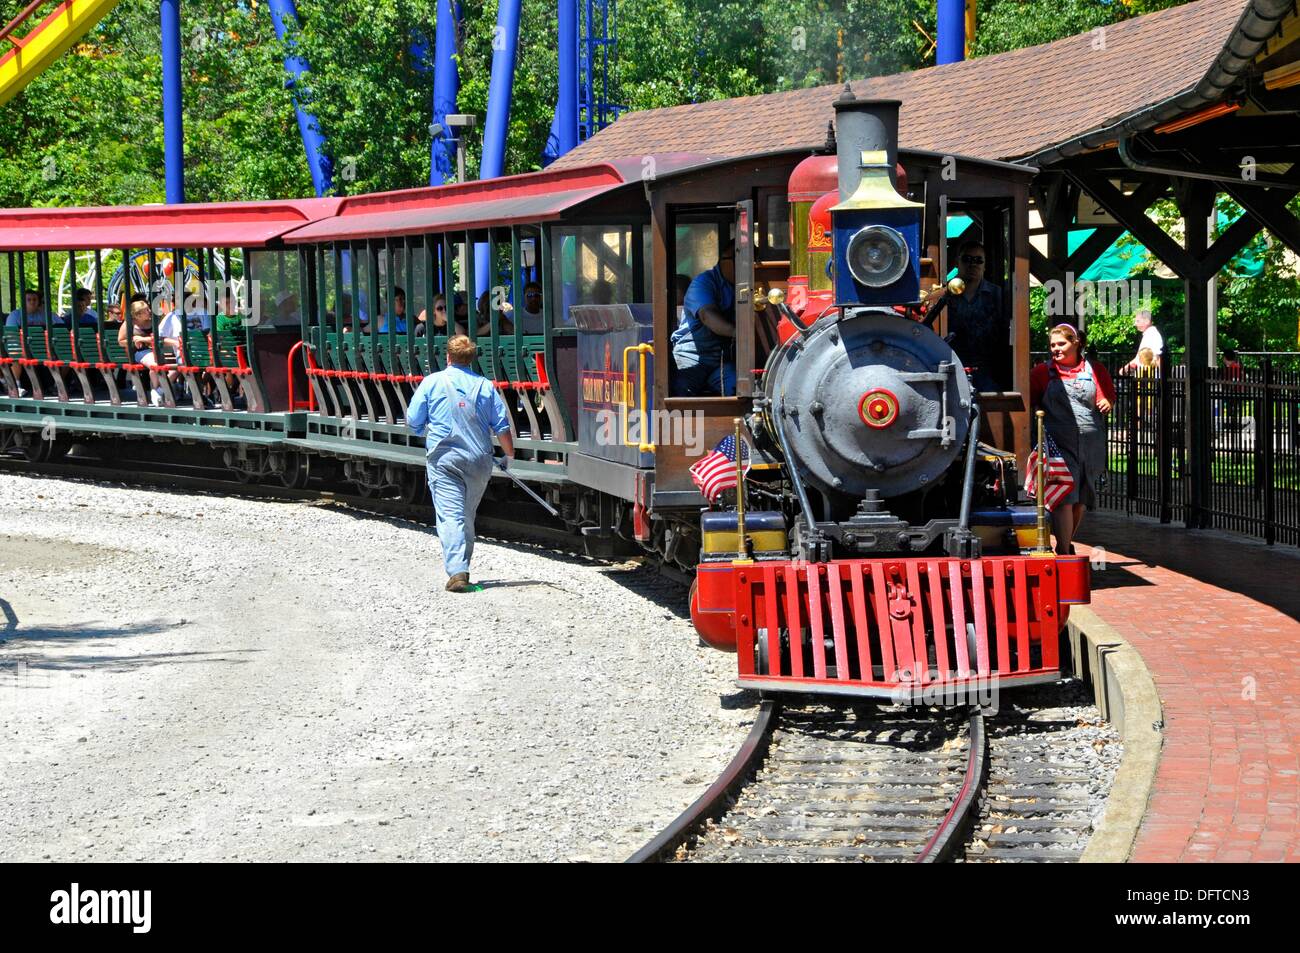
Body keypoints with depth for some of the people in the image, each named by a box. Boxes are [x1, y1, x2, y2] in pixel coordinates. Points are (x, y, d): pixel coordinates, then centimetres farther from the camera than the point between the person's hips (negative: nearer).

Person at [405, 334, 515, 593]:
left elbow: (413, 422, 4)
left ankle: (457, 571, -22)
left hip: (443, 458, -3)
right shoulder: (485, 386, 7)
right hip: (479, 459, 3)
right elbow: (502, 427, 6)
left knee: (450, 515, -9)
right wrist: (509, 455, 21)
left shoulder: (432, 382, 2)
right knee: (467, 515, 17)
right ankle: (462, 568, 23)